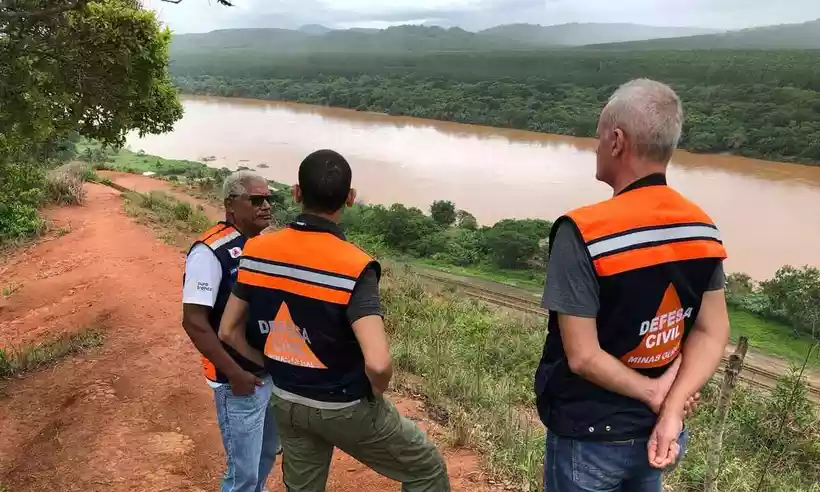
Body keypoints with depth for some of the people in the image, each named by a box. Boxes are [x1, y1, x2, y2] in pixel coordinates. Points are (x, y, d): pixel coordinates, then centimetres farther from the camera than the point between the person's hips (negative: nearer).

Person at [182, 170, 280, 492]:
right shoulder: (210, 252, -19)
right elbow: (194, 321, -22)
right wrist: (235, 373, -22)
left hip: (275, 372, 7)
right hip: (240, 380, -7)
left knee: (268, 454, 24)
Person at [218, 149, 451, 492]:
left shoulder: (256, 251, -9)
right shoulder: (353, 267, -27)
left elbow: (229, 331, 1)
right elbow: (378, 364, -35)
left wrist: (276, 368, 11)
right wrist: (376, 392, -13)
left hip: (287, 402, 6)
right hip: (345, 408, -5)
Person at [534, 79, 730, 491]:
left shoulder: (584, 232, -26)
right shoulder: (702, 228, -5)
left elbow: (582, 356, -25)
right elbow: (712, 332, -4)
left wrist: (652, 393, -12)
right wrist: (672, 409, -13)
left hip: (590, 438, -5)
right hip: (653, 432, 6)